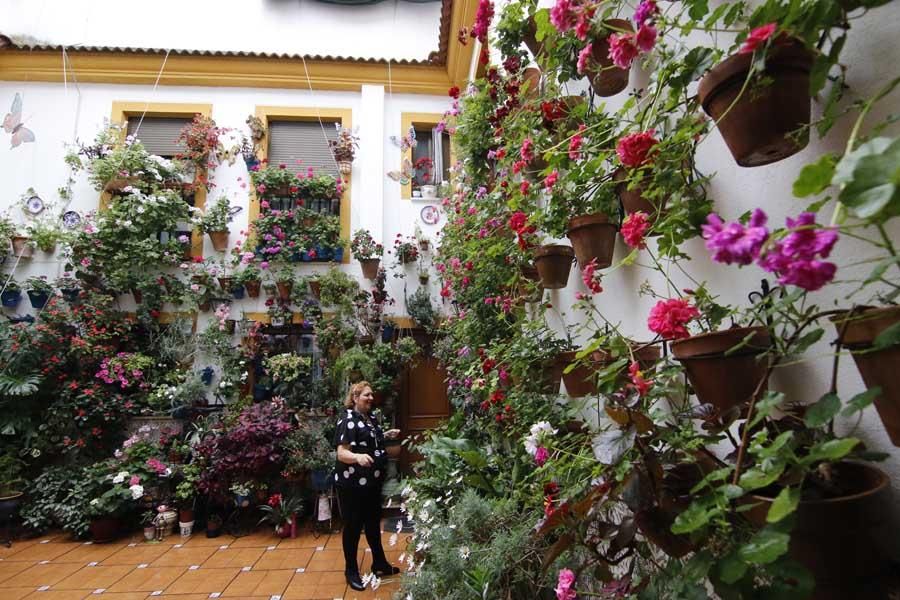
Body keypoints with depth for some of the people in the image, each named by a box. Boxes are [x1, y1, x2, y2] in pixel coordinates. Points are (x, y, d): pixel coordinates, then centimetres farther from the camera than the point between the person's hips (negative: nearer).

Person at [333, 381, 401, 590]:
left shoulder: (370, 418, 8)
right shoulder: (348, 420, -19)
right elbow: (341, 453, -26)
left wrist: (386, 436, 13)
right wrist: (358, 457, -44)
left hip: (373, 481, 9)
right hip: (352, 484, -8)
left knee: (374, 523, 20)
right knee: (353, 526, 6)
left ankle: (380, 564, 36)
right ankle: (351, 571, 23)